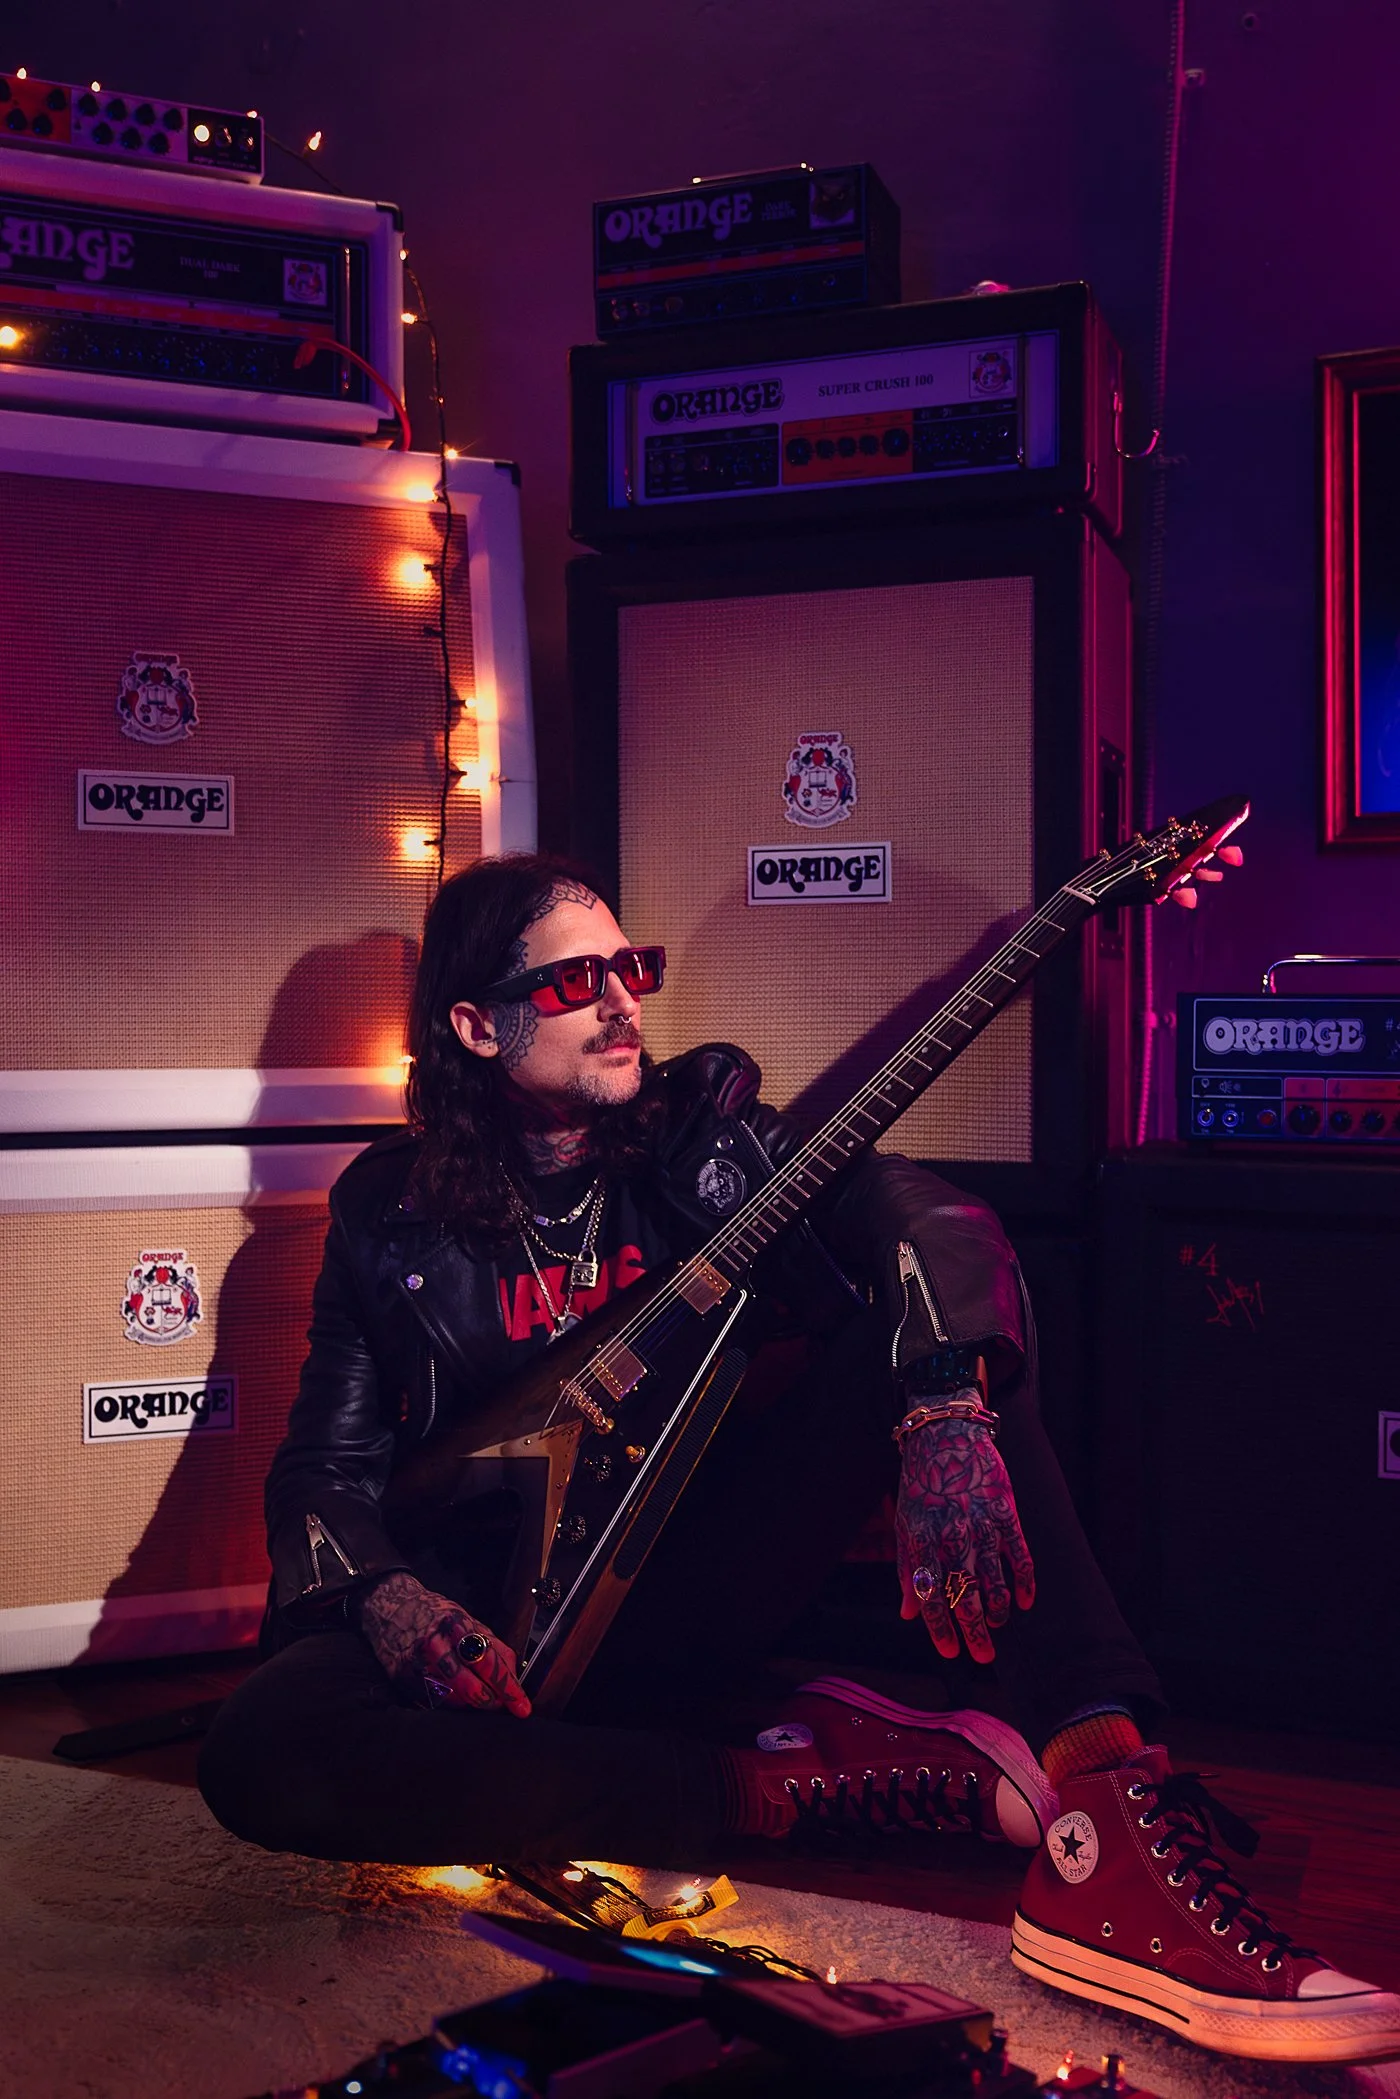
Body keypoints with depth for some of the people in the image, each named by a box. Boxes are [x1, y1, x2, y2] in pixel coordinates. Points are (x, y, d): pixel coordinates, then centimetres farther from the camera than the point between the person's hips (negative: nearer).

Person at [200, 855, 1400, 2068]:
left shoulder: (704, 1124, 2)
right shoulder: (394, 1212, 4)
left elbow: (908, 1211, -16)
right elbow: (329, 1457, 5)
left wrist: (945, 1415, -36)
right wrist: (383, 1597, -18)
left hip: (705, 1585, 1)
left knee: (954, 1270, -19)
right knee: (264, 1751, -33)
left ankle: (1110, 1804, -32)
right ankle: (798, 1781, -25)